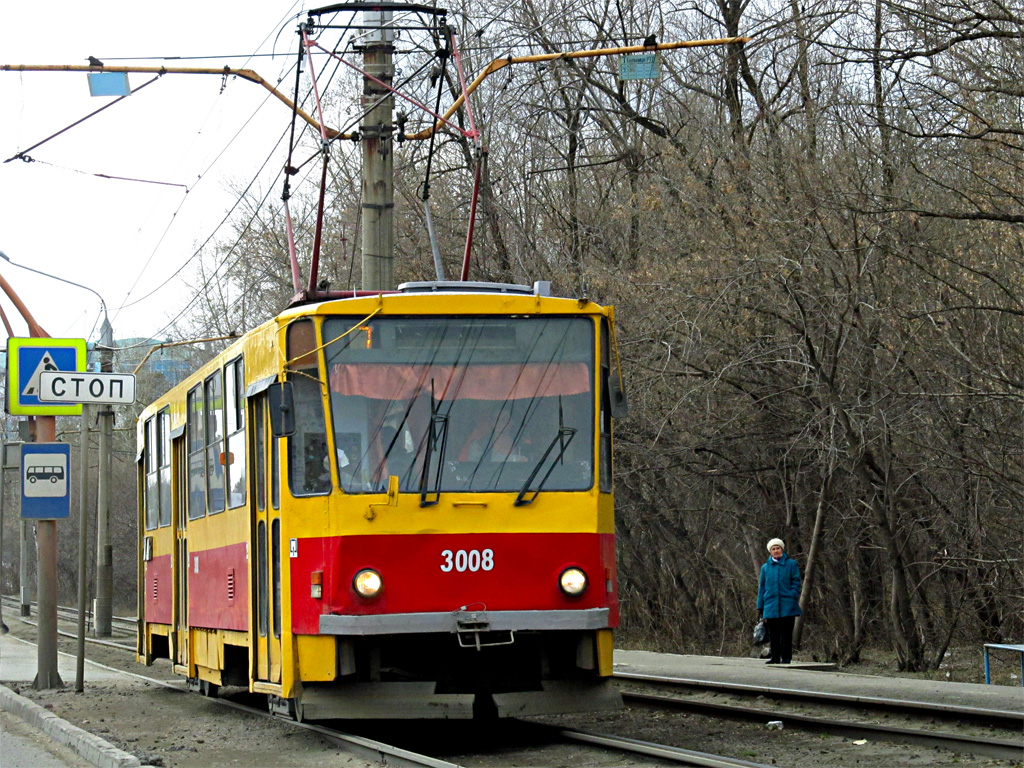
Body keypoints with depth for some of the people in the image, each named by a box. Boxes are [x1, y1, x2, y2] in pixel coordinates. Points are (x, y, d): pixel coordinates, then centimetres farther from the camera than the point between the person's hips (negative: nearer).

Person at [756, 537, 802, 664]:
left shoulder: (791, 564, 2)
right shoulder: (765, 567, 11)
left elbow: (796, 583, 1)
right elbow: (762, 587, 15)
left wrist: (793, 599, -9)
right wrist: (760, 606, 10)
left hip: (787, 606, -3)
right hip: (771, 606, 3)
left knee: (786, 633, -1)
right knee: (773, 634, 6)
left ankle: (786, 657, 3)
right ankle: (775, 657, 13)